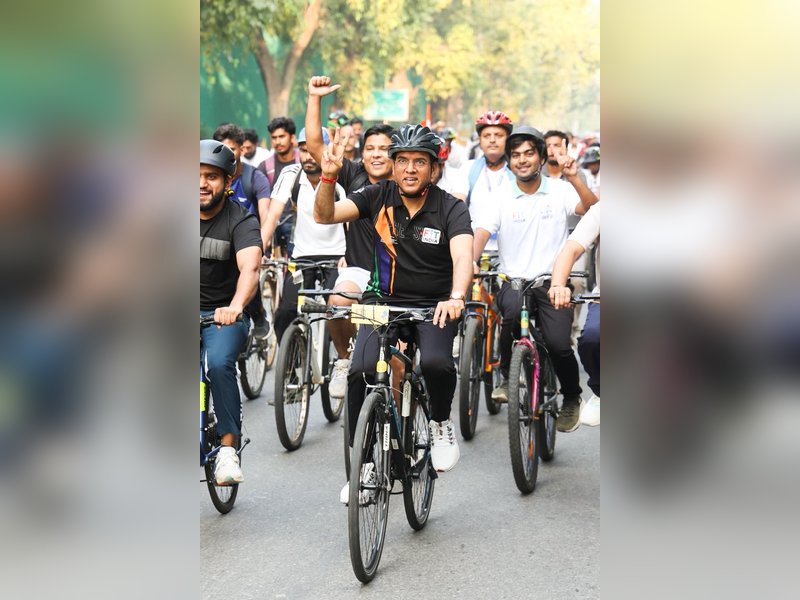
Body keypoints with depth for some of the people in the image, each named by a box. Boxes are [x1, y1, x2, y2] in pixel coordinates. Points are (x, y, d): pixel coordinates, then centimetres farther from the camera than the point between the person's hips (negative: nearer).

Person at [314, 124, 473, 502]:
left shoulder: (450, 208, -10)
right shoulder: (379, 196, -3)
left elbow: (462, 256, -27)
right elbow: (325, 215, -12)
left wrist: (456, 297, -47)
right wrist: (329, 176, -31)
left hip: (434, 306, -2)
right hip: (384, 301, 2)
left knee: (436, 362, -31)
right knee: (361, 371, -20)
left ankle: (440, 422, 3)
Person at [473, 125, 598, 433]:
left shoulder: (559, 191, 3)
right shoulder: (502, 199, 4)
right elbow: (480, 234, -6)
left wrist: (574, 178, -26)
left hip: (552, 280, 0)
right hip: (514, 280, 0)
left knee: (558, 343, -18)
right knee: (512, 310, -34)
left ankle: (572, 399, 12)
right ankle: (508, 378, -8)